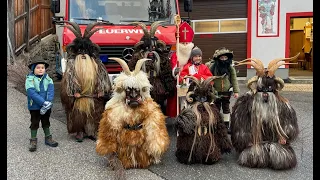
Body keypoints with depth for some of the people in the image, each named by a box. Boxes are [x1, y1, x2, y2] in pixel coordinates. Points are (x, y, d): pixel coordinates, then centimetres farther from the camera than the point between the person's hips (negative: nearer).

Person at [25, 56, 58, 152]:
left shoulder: (47, 78, -1)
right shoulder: (30, 79, -13)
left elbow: (51, 90, -11)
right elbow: (32, 93, -23)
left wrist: (48, 102, -26)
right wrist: (43, 102, -29)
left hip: (47, 106, 4)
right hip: (35, 107, -3)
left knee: (46, 122, 19)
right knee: (34, 123, 9)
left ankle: (48, 138, 33)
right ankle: (33, 141, 21)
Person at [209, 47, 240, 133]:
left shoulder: (230, 68, -3)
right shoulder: (213, 67, -8)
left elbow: (234, 80, -1)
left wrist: (236, 91, -4)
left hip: (227, 91, 1)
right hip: (216, 92, -1)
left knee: (226, 108, 12)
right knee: (216, 108, 9)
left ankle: (227, 125, 23)